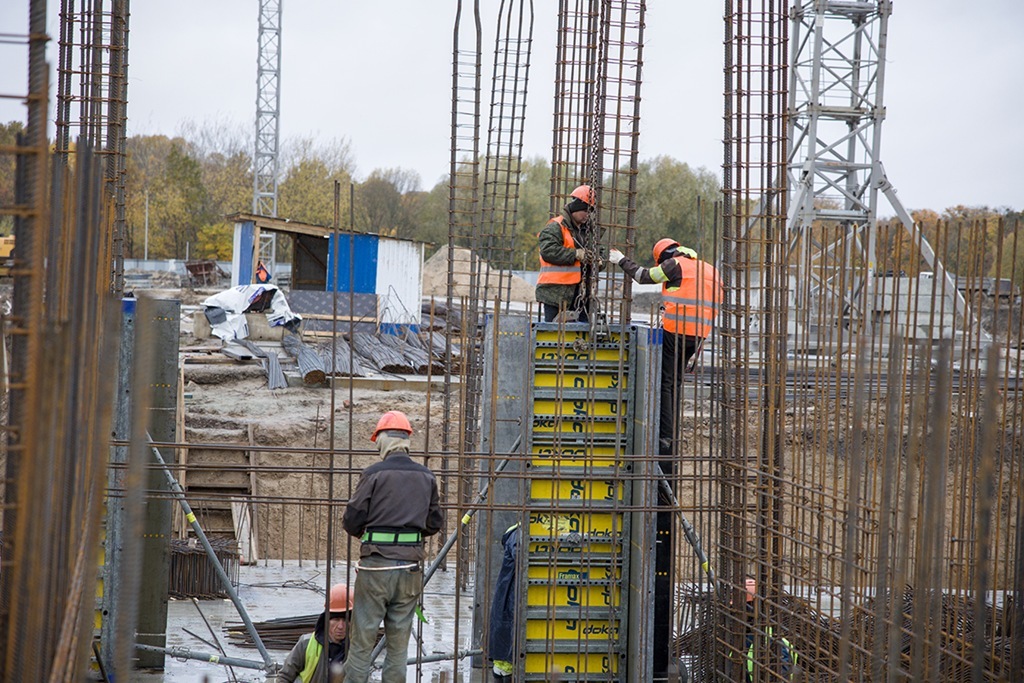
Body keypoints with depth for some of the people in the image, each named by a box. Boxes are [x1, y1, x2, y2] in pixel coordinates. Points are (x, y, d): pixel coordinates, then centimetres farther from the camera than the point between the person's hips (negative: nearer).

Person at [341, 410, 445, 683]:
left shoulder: (374, 474, -7)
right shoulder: (426, 477, 5)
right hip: (410, 567, 4)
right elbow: (435, 523, 11)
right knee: (399, 645, 10)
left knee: (362, 643, 2)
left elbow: (352, 520, -6)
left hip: (375, 566, -4)